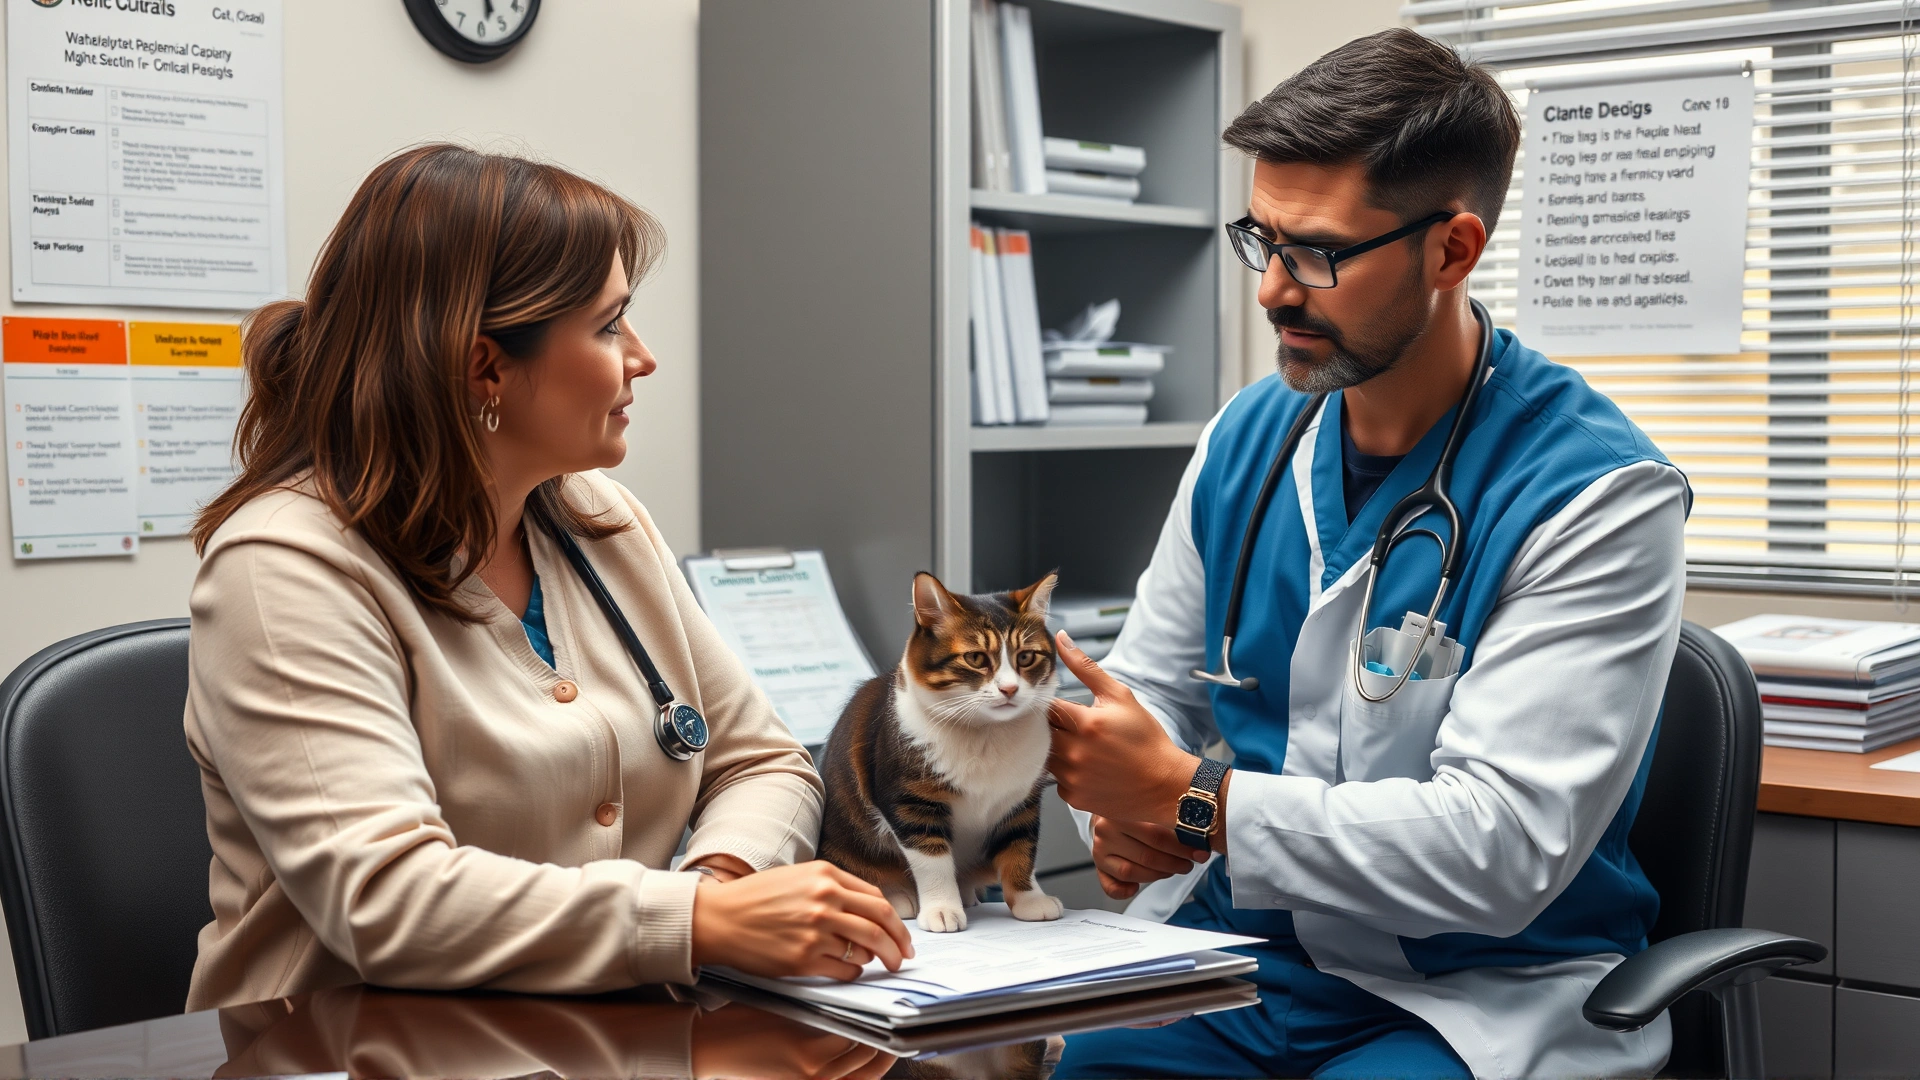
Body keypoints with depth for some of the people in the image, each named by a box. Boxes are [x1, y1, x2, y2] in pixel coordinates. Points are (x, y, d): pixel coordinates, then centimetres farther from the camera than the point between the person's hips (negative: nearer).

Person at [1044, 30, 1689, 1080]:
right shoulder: (1245, 437, 5)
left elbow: (1502, 852, -21)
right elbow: (1153, 685, 15)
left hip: (1477, 995, -4)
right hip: (1234, 953, 5)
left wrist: (1192, 801, -23)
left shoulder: (1599, 494, -14)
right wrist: (1122, 811, -8)